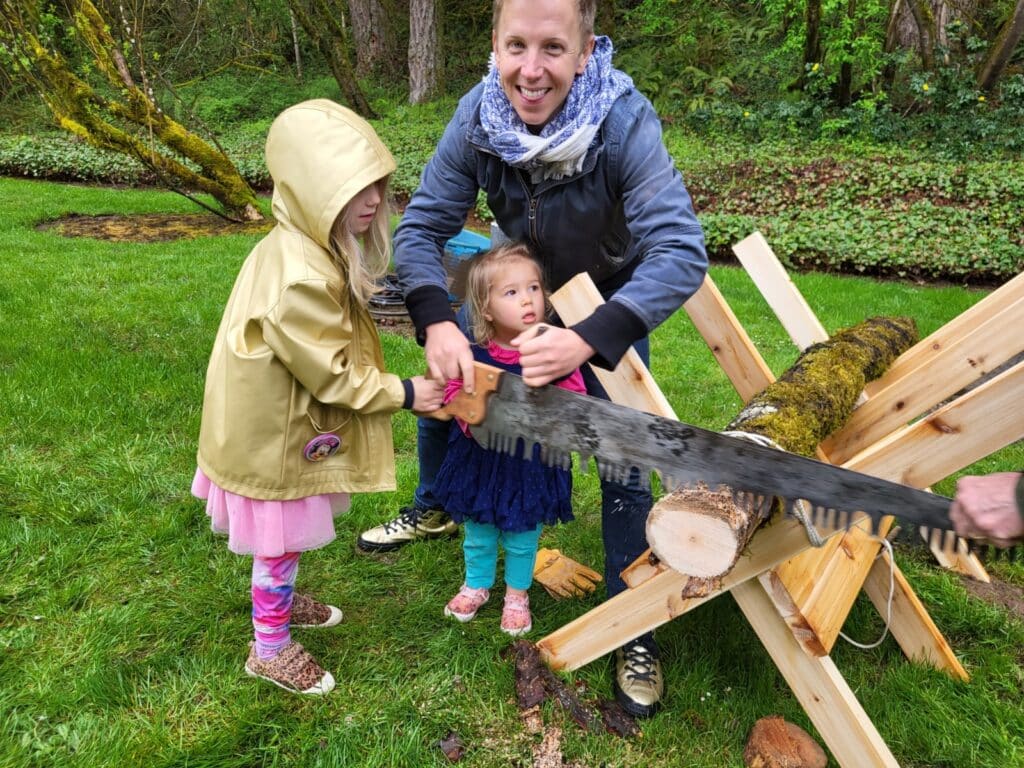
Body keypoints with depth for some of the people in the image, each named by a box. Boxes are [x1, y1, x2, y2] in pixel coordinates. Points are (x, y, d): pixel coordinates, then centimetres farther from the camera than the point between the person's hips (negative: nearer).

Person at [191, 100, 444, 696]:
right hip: (273, 436, -9)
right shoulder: (299, 279, -34)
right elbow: (333, 373, -25)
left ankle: (280, 600, 50)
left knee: (285, 538, 27)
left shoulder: (311, 247, -2)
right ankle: (271, 648, 31)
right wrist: (403, 394, -17)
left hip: (283, 420, 9)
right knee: (281, 542, 10)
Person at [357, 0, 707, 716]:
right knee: (441, 380, 9)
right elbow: (421, 226, -19)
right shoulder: (478, 117, -25)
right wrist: (437, 322, -37)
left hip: (615, 301, -3)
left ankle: (635, 630, 12)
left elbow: (681, 253, -41)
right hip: (525, 289, 4)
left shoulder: (624, 121, -34)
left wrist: (586, 340, -53)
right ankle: (435, 508, 39)